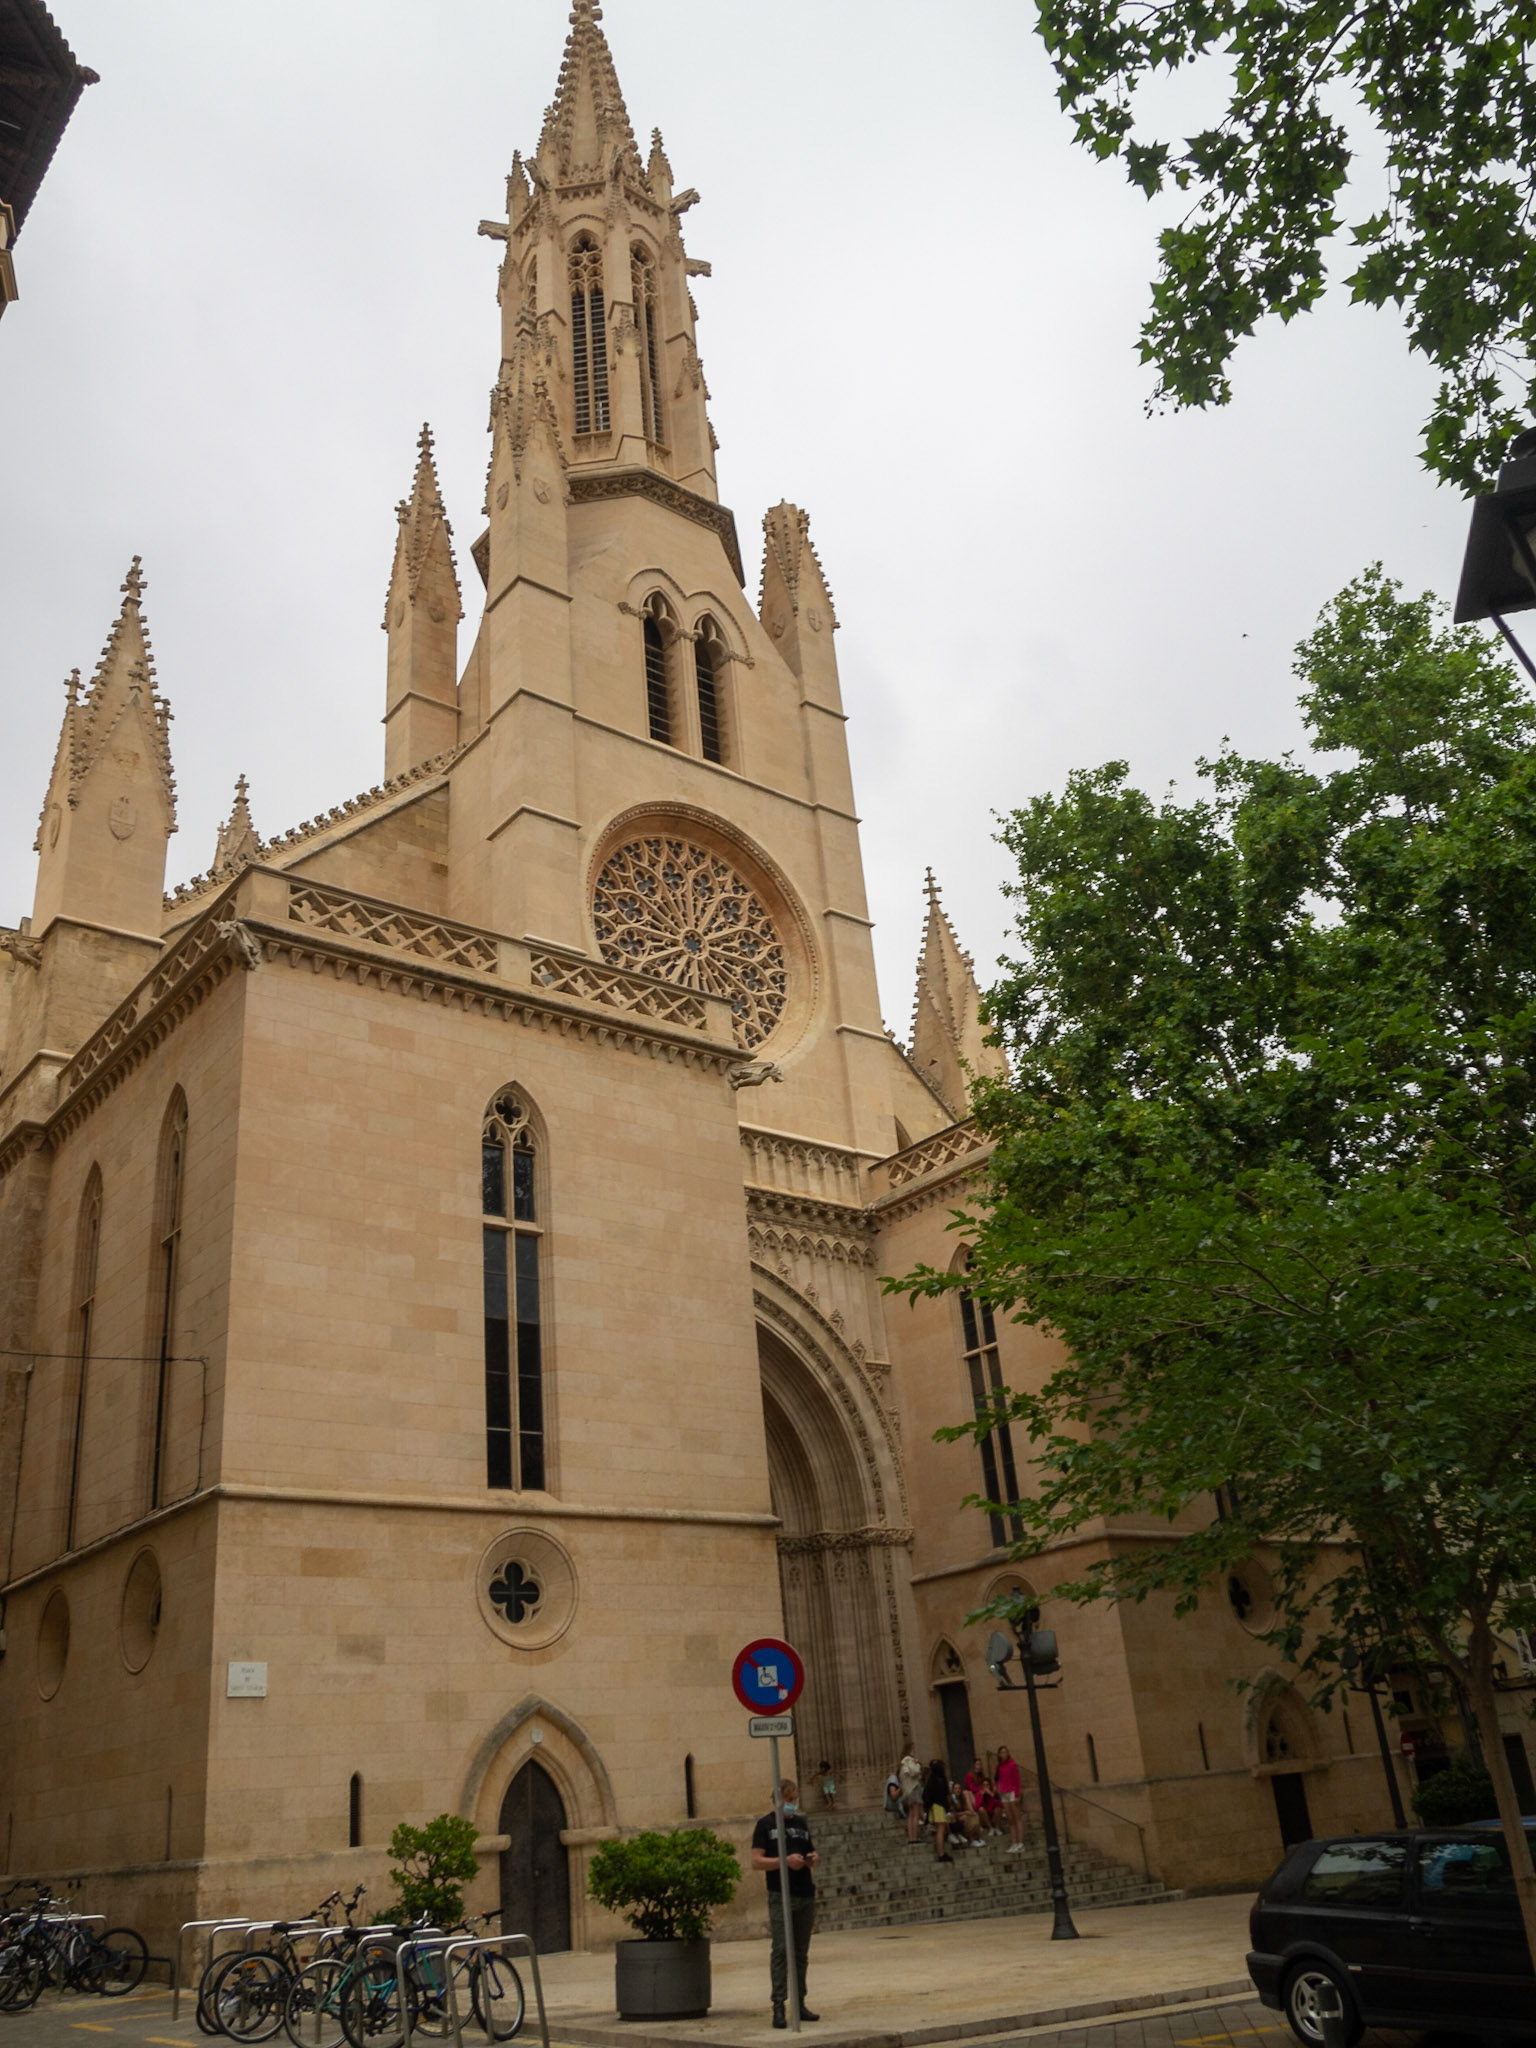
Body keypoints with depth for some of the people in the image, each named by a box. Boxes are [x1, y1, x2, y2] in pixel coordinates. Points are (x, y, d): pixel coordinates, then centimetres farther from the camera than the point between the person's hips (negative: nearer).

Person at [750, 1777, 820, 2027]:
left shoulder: (801, 1823, 16)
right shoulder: (766, 1824, 0)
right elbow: (756, 1861, -8)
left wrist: (813, 1859, 1)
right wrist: (785, 1860, -20)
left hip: (805, 1896, 5)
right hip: (781, 1896, -5)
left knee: (801, 1953, 9)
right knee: (780, 1951, -11)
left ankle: (800, 2004, 17)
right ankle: (778, 2007, -9)